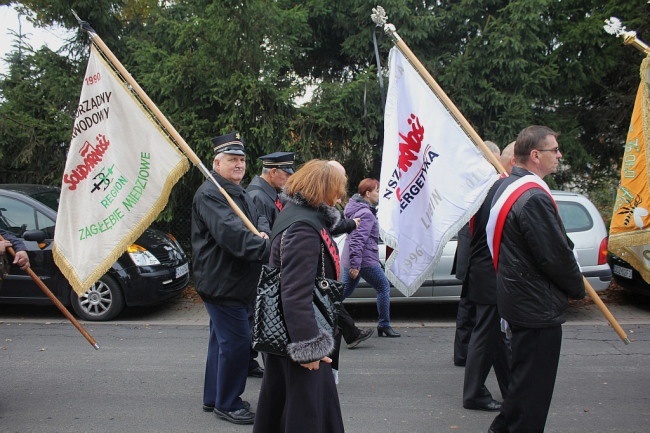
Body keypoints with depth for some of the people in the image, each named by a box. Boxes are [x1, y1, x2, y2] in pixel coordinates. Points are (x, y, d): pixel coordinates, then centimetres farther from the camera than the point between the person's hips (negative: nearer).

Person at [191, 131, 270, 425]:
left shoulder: (240, 194, 18)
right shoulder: (210, 194, -17)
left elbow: (259, 219, 10)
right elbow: (231, 232, -30)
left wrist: (263, 232, -15)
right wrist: (269, 249, -37)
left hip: (236, 283, 11)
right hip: (221, 282, -11)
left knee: (222, 339, 19)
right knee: (236, 341, -7)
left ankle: (213, 398, 33)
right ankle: (227, 403, 8)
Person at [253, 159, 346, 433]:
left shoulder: (296, 212, 8)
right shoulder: (304, 228, -25)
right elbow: (296, 294, -29)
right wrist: (309, 346, -27)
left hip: (283, 328, 10)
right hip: (298, 329, -10)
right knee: (306, 402, 3)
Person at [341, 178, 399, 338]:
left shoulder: (356, 208, 13)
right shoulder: (366, 214, -18)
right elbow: (358, 240, -24)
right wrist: (355, 265, -26)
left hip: (349, 259, 9)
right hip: (365, 261, -9)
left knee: (344, 290, 14)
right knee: (384, 287, 5)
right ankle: (384, 325, 10)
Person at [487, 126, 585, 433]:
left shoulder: (507, 187, 9)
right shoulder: (534, 197, -23)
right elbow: (557, 255, -22)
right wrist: (578, 288, -4)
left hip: (517, 300, 10)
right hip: (538, 305, -10)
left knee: (523, 375, 23)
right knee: (534, 384, 2)